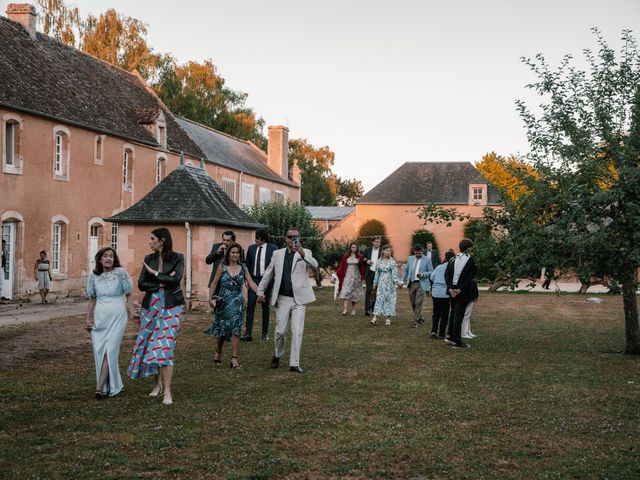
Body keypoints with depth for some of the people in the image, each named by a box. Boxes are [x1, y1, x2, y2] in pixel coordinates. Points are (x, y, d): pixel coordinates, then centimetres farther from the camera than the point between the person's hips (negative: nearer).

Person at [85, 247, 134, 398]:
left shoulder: (121, 273, -3)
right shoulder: (93, 276, 8)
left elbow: (128, 296, 1)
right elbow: (92, 299, 15)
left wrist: (131, 316, -2)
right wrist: (88, 318, 12)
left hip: (117, 315, -4)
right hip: (99, 316, 4)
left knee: (110, 349, -12)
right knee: (99, 350, 0)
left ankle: (100, 386, -14)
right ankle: (114, 384, 13)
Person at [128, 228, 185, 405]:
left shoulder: (177, 258, -3)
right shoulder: (149, 259, 7)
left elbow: (176, 280, -16)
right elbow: (141, 284, 1)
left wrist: (155, 273, -9)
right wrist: (160, 284, -11)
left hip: (171, 306, -4)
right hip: (151, 306, 5)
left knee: (166, 345, -11)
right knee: (151, 344, 6)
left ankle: (167, 391, -10)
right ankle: (158, 383, 21)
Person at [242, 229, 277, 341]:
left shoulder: (273, 249, -3)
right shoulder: (251, 248, 6)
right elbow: (247, 264, 12)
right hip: (253, 280, 2)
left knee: (265, 307, 7)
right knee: (250, 306, -6)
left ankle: (265, 333, 16)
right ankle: (248, 333, -7)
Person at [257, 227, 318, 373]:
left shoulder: (305, 253, 0)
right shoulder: (277, 254, 8)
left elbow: (315, 265, -21)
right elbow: (268, 273, 16)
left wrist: (302, 253, -37)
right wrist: (261, 291, 13)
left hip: (299, 299, -2)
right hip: (283, 299, 2)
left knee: (297, 332, -4)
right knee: (280, 331, 5)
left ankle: (294, 364, 2)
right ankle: (277, 356, 29)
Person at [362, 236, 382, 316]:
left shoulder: (382, 252, 2)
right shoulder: (368, 250, 9)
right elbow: (363, 259, 13)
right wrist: (367, 261, -7)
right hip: (369, 273, 1)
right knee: (368, 290, -5)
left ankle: (374, 308, 16)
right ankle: (367, 309, -6)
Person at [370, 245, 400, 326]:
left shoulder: (392, 262, -4)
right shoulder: (378, 262, 6)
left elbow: (395, 273, -7)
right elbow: (377, 274, 12)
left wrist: (395, 284, -12)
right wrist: (375, 284, 13)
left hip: (390, 283, -2)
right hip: (381, 283, 2)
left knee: (389, 300, 0)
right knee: (379, 299, -5)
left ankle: (388, 319, 6)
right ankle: (375, 318, -11)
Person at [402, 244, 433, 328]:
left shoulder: (427, 260, -2)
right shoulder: (410, 258, 10)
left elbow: (431, 271, 0)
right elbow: (406, 270, 17)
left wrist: (423, 274, -16)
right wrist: (404, 281, 11)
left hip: (421, 284, -5)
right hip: (411, 283, 5)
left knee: (418, 303, -11)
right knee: (413, 303, 11)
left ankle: (416, 321, -7)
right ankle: (420, 318, 28)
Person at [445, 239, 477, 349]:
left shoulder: (453, 259, 5)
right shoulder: (470, 260, -10)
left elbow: (446, 274, -1)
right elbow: (471, 277, -15)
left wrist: (450, 288, -7)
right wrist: (460, 289, -14)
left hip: (453, 291, 5)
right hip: (463, 292, -5)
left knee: (454, 313, 20)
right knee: (459, 315, -3)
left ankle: (451, 336, 26)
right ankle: (457, 342, 0)